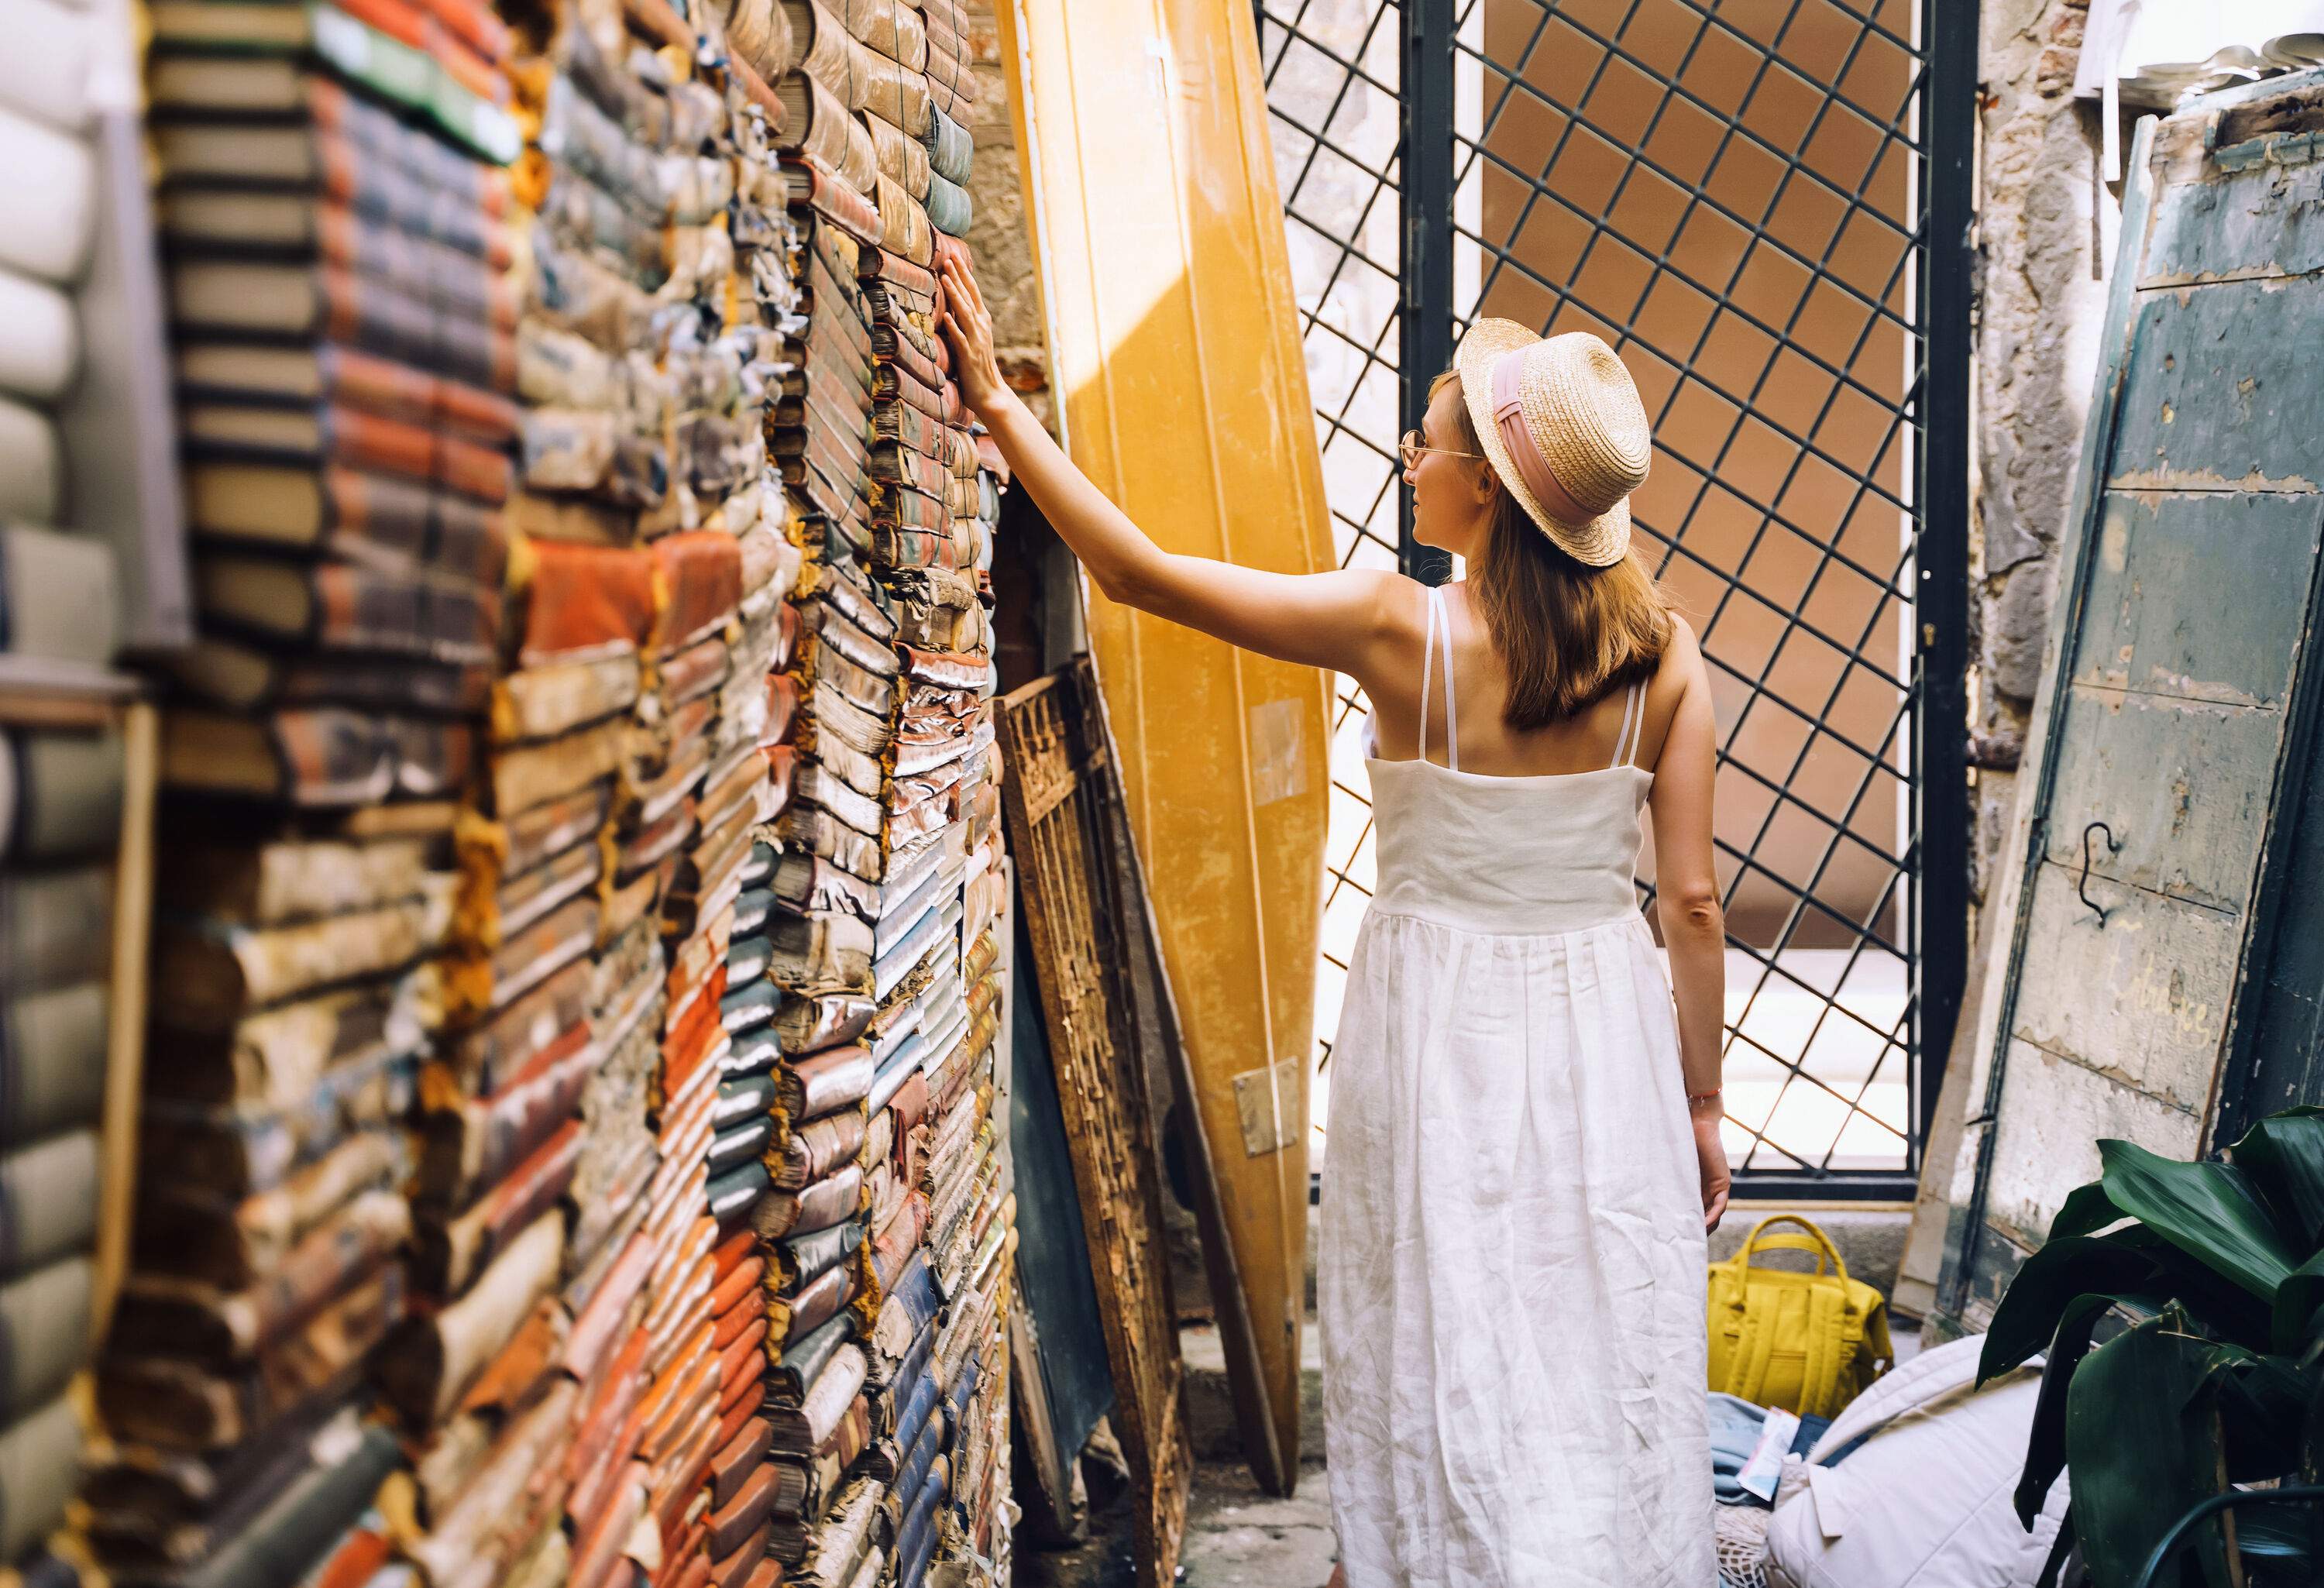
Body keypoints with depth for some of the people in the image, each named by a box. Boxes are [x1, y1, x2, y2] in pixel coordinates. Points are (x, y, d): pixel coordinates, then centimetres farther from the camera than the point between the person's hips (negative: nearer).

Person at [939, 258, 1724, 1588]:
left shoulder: (1399, 628, -15)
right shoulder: (1663, 652, -7)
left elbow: (1137, 570, -11)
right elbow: (1693, 904, -4)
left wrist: (999, 401, -4)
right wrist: (1703, 1104, 8)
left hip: (1440, 1027, -2)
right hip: (1604, 1030, 2)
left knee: (1441, 1370, 12)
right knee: (1610, 1375, 14)